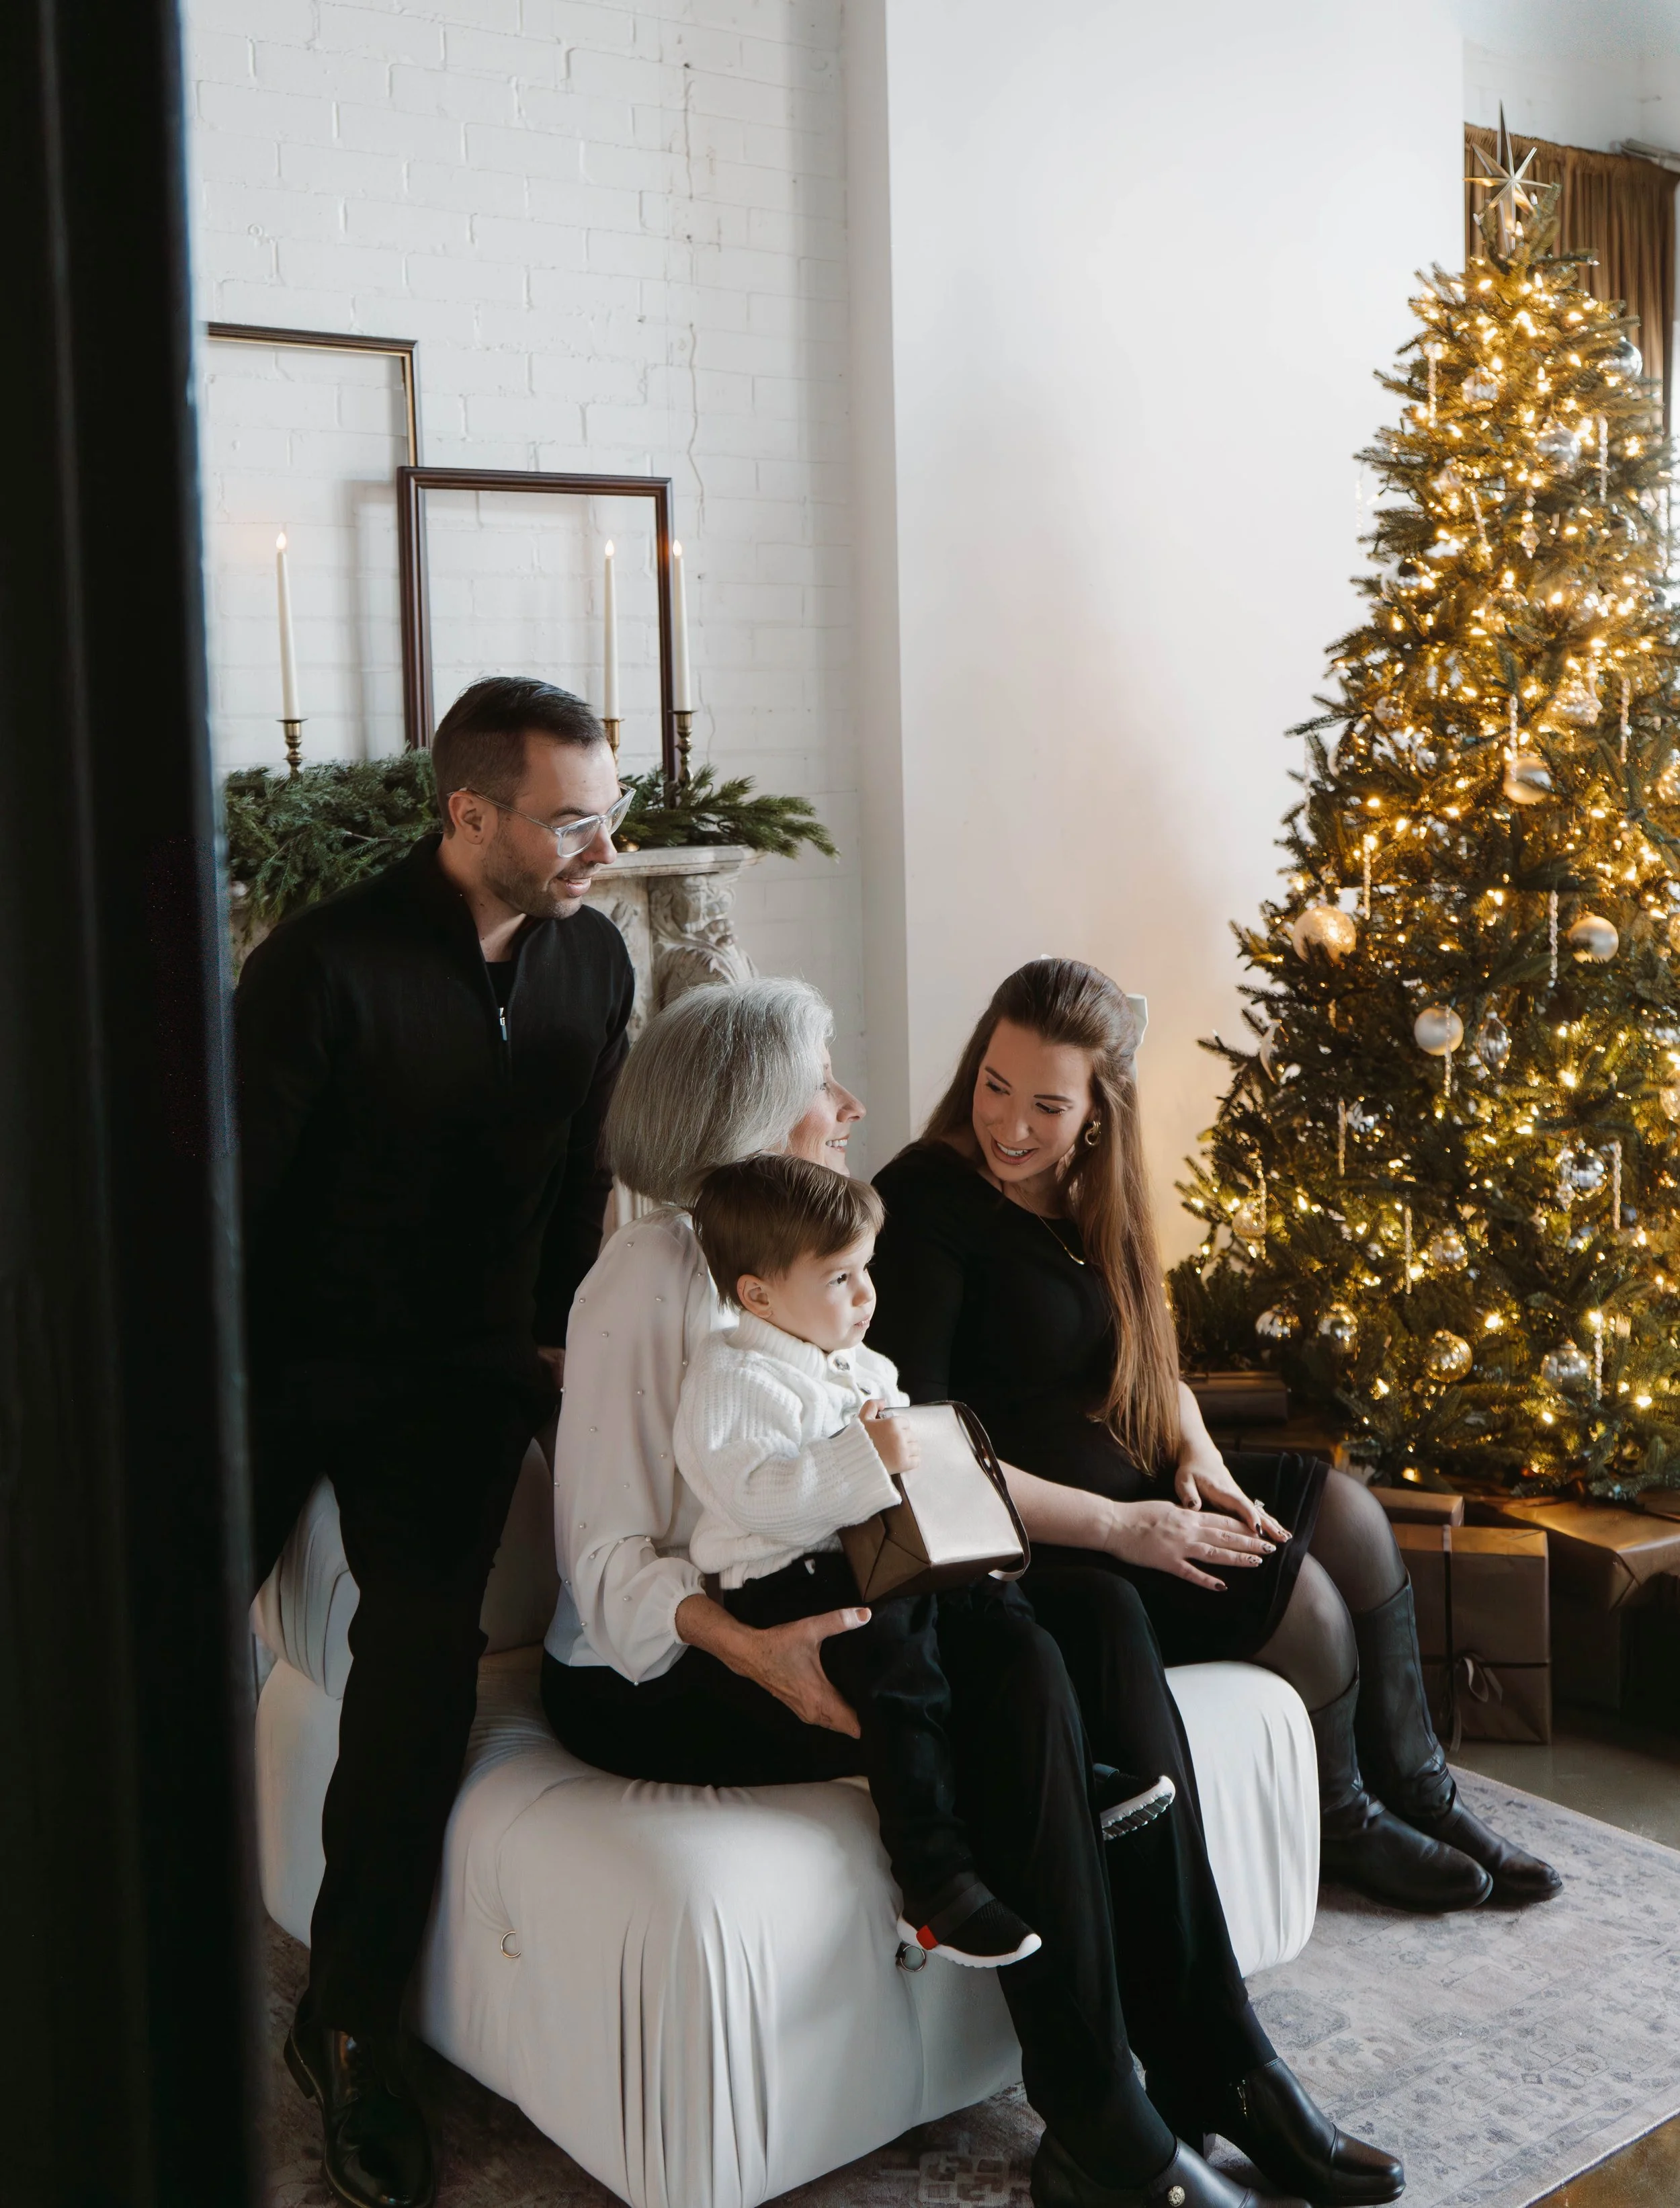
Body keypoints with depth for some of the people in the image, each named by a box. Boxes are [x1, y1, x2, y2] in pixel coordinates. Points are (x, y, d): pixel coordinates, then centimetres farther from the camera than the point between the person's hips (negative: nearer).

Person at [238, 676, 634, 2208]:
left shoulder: (592, 961, 1)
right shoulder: (329, 961, -16)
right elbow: (232, 1183, -13)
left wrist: (552, 1340, 13)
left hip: (462, 1367, 3)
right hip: (289, 1353, -3)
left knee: (426, 1654, -12)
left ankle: (352, 2033, 3)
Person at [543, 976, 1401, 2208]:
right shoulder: (651, 1284, -13)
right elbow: (610, 1555, -17)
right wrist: (750, 1646, -32)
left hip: (806, 1619, 8)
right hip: (662, 1676, -7)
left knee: (1103, 1623, -15)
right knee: (1013, 1676, -27)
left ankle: (1208, 2050, -13)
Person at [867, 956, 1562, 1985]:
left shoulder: (1091, 1197, 7)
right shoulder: (924, 1205, -18)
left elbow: (1152, 1363, 18)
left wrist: (1196, 1454, -5)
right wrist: (1121, 1528, -23)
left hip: (1124, 1491, 8)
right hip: (1022, 1546, -8)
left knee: (1345, 1511, -3)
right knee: (1294, 1588, -17)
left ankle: (1419, 1793, 13)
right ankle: (1344, 1824, 11)